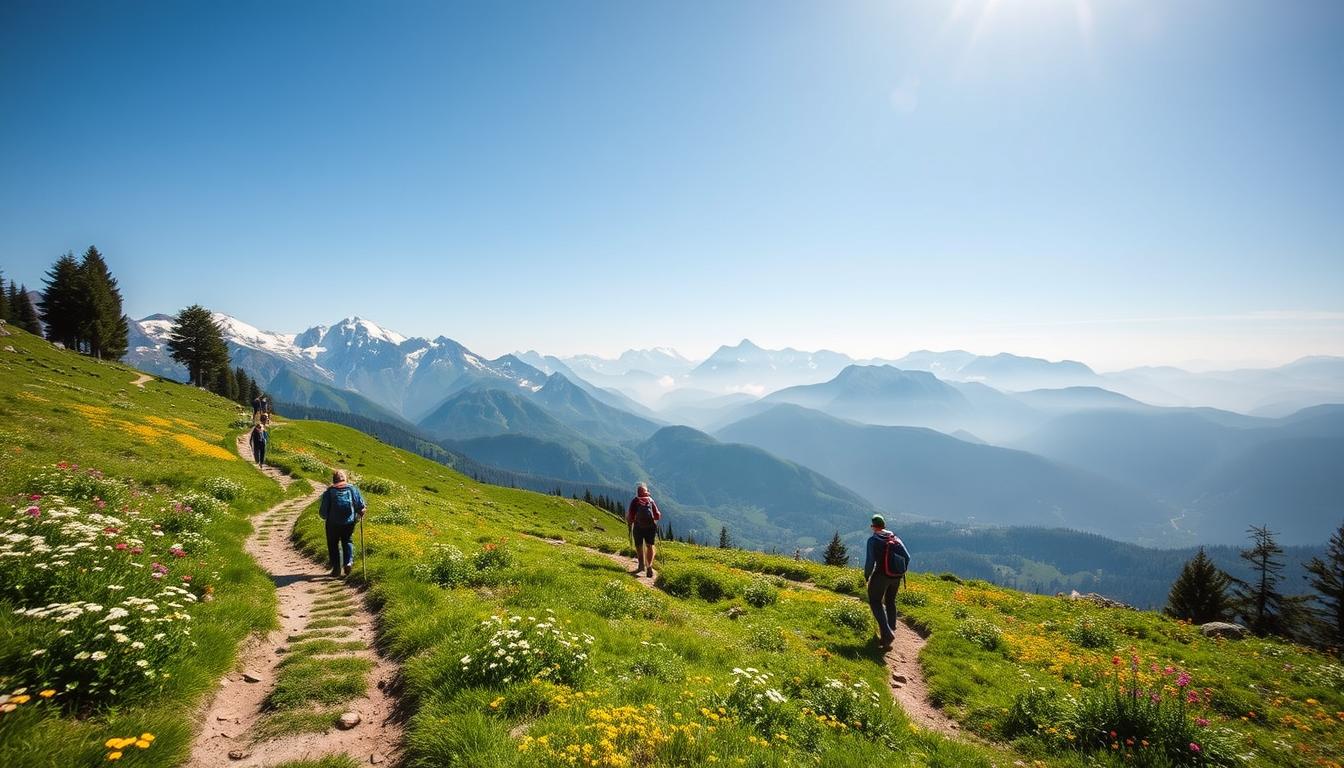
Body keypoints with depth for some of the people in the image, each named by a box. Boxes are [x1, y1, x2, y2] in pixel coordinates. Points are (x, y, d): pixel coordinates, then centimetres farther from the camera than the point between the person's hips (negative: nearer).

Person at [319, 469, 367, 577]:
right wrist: (359, 515, 16)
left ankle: (337, 567, 11)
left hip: (333, 524, -1)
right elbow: (361, 506, -2)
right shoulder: (353, 489, 1)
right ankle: (349, 562, -3)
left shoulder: (329, 491, -2)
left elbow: (323, 512, -4)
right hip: (349, 522, 1)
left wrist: (325, 516, 18)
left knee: (333, 544, 14)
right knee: (348, 541, 17)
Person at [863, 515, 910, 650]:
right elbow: (907, 556, 2)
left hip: (881, 574, -5)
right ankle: (891, 630, 28)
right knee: (890, 602, 22)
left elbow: (870, 561, -14)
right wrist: (901, 572, 16)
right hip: (896, 577, 5)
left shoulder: (873, 540, -8)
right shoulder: (896, 538, 7)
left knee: (875, 601, 6)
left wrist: (866, 575, 2)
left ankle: (887, 633, -10)